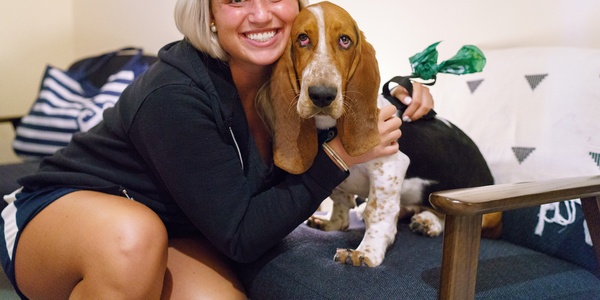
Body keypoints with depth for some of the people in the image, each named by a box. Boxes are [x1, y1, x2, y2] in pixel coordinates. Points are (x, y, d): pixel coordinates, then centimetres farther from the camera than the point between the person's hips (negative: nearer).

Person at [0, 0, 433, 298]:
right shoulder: (174, 97, -30)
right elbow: (240, 235, -26)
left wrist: (397, 99, -7)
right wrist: (336, 157, -25)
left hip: (169, 231, 6)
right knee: (133, 236, -40)